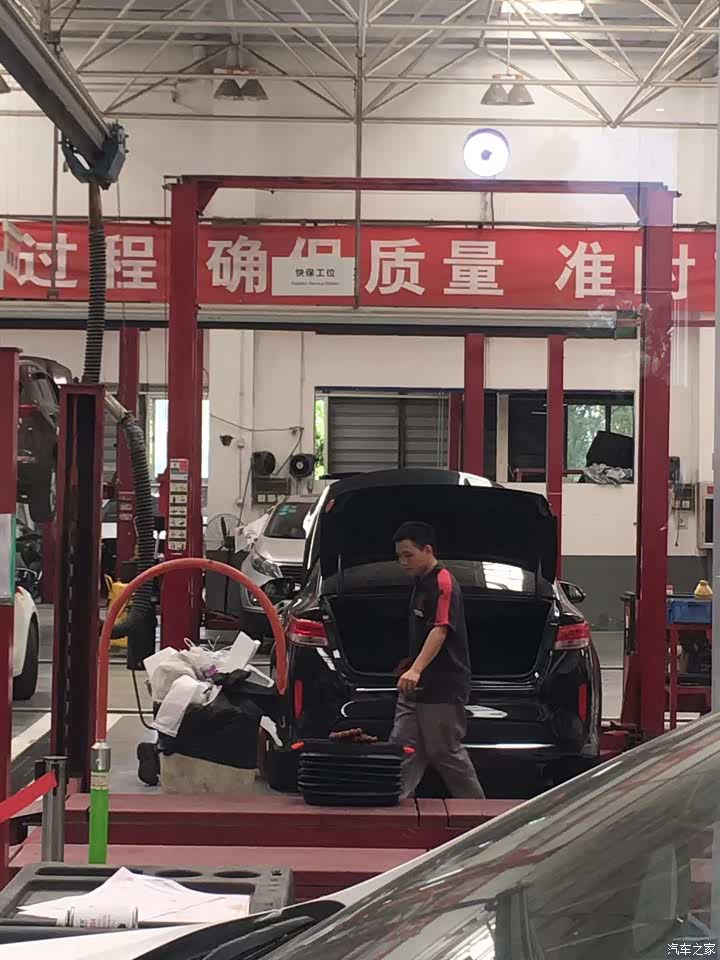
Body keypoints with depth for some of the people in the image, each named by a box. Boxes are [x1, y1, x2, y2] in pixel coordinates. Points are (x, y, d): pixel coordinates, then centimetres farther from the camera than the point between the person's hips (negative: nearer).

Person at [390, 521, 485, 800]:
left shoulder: (443, 584, -15)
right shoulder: (421, 583, 15)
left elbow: (440, 631, -27)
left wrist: (416, 670, -38)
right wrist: (410, 663, 30)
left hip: (443, 688, -9)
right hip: (416, 687, 9)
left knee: (446, 753, 0)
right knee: (403, 749, 4)